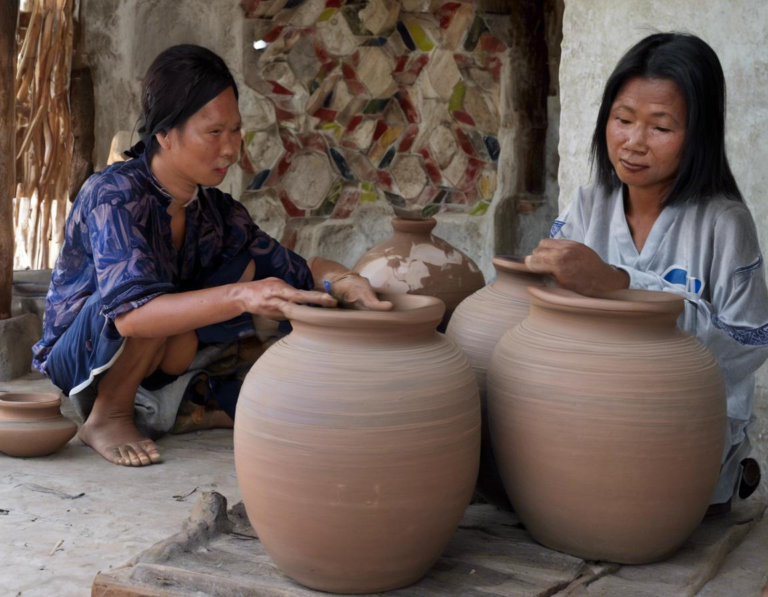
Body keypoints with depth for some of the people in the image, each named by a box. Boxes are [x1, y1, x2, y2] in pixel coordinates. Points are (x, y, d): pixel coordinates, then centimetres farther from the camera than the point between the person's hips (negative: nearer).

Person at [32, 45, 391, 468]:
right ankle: (106, 417, -14)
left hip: (154, 362, 6)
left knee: (249, 266, -11)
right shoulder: (113, 195, -26)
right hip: (75, 359, -6)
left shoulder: (214, 208, -4)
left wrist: (338, 280, -29)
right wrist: (239, 297, -52)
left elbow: (293, 271, -4)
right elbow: (129, 312, -40)